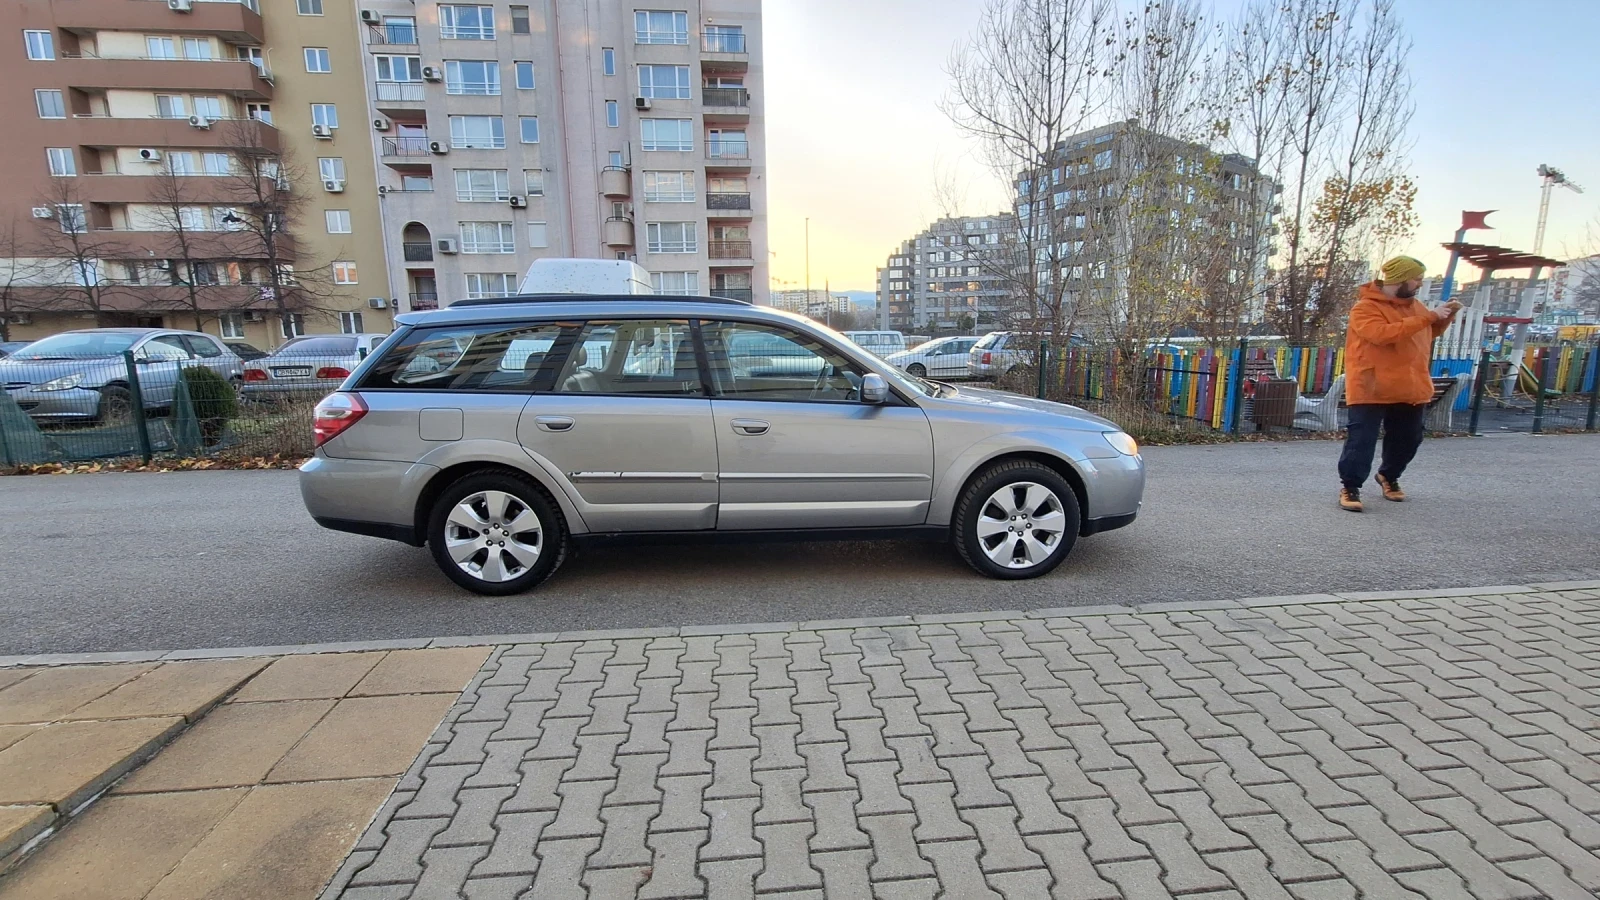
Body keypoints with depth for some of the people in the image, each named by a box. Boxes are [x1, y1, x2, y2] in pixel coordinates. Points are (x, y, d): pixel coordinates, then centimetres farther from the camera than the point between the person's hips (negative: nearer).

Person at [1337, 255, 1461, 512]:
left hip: (1411, 389, 8)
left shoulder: (1415, 305, 14)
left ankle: (1388, 476, 36)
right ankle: (1350, 488, 0)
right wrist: (1427, 317, -21)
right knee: (1361, 440, -7)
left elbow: (1428, 334, 29)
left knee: (1407, 439, 16)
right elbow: (1383, 334, -26)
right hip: (1371, 389, -8)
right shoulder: (1366, 308, -11)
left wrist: (1444, 318, 11)